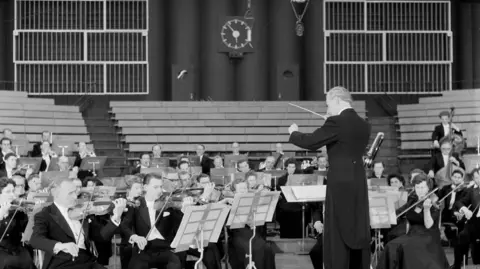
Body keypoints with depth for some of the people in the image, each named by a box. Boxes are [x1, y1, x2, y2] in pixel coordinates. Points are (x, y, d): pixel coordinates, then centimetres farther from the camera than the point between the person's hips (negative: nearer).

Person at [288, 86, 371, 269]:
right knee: (359, 232, 11)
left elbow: (310, 142, -12)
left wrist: (294, 133, 7)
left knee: (337, 235, -2)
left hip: (340, 184, -7)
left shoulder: (337, 122, -13)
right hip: (359, 184, 7)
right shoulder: (364, 125, 11)